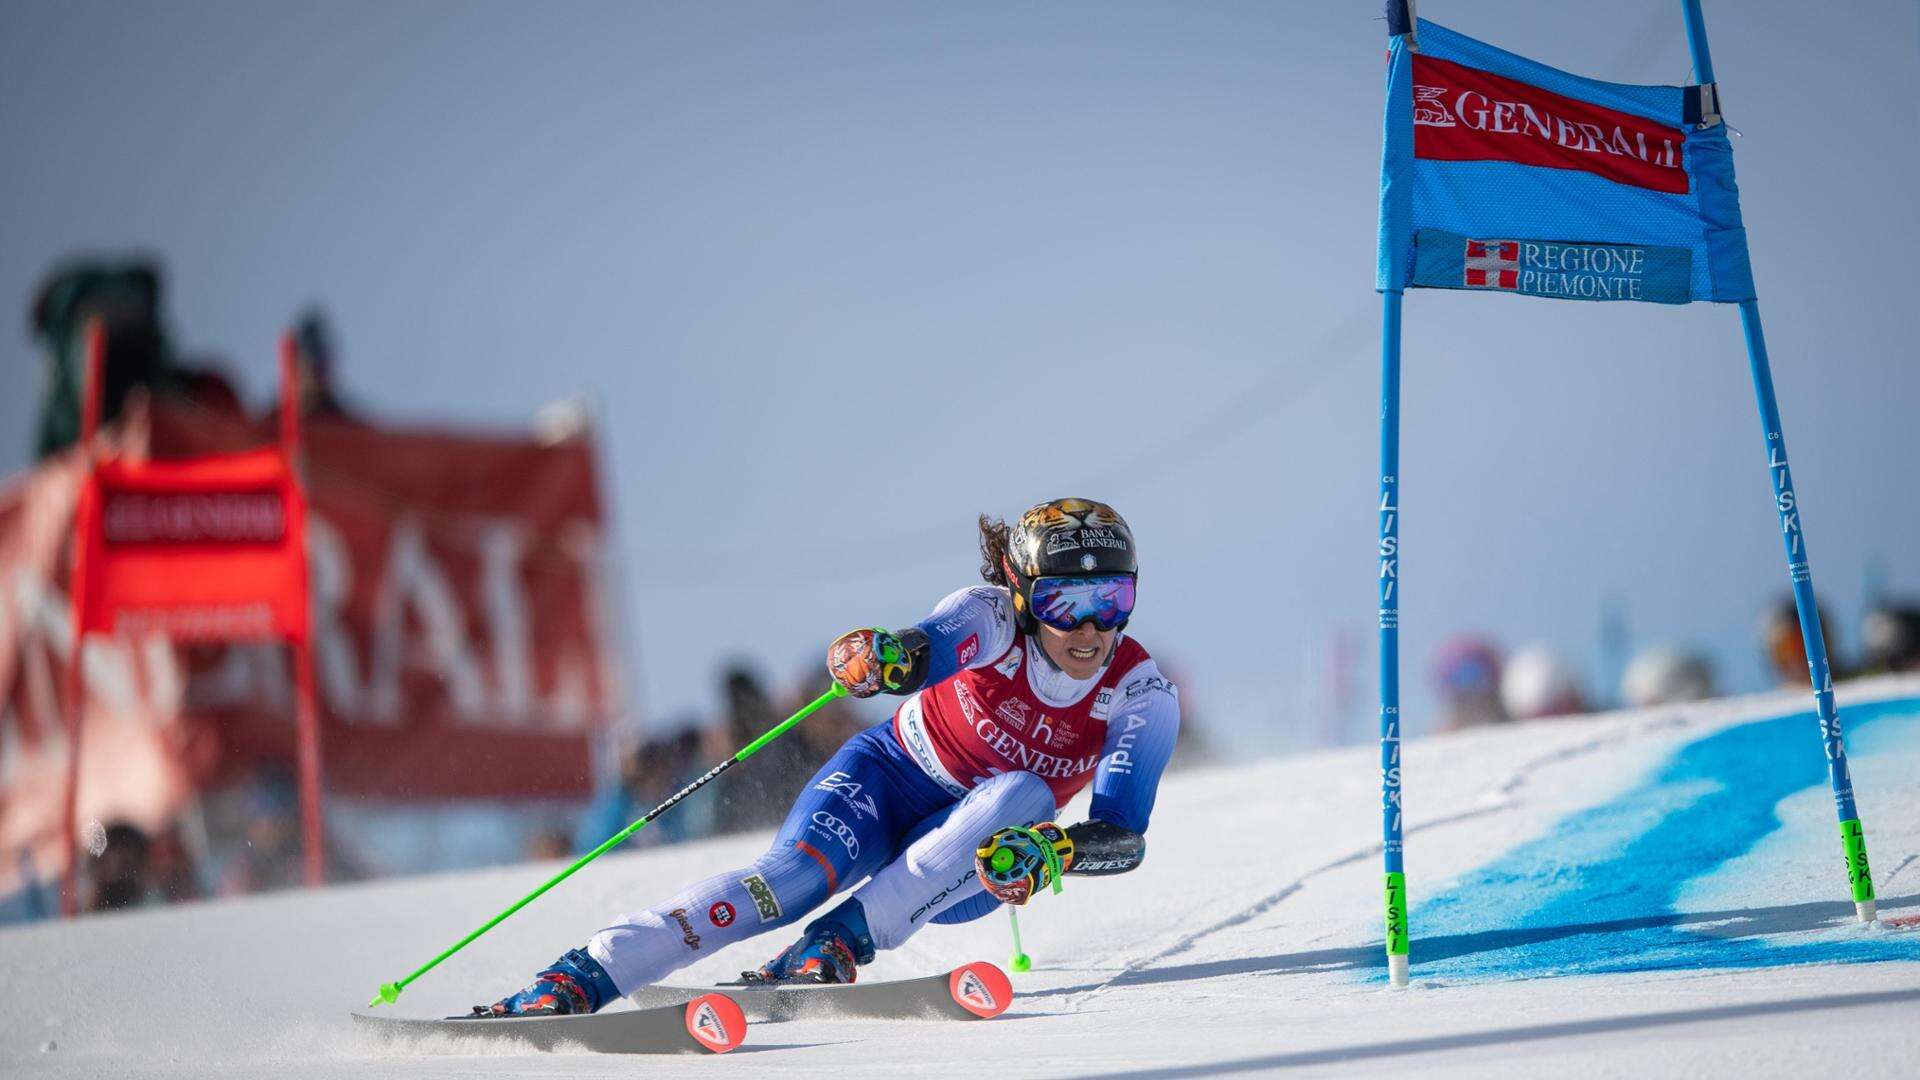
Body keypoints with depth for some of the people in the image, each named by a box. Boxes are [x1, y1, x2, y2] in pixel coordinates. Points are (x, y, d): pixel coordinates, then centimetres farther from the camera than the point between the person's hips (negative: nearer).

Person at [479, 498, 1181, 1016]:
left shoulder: (1142, 696, -17)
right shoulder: (991, 619, -19)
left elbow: (1123, 835, -23)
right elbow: (930, 649, -35)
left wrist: (1051, 852, -43)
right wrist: (872, 659, -59)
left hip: (963, 866, 2)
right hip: (890, 780, -1)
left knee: (1024, 797, -32)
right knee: (788, 877, -30)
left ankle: (839, 943, -35)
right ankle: (575, 982, -34)